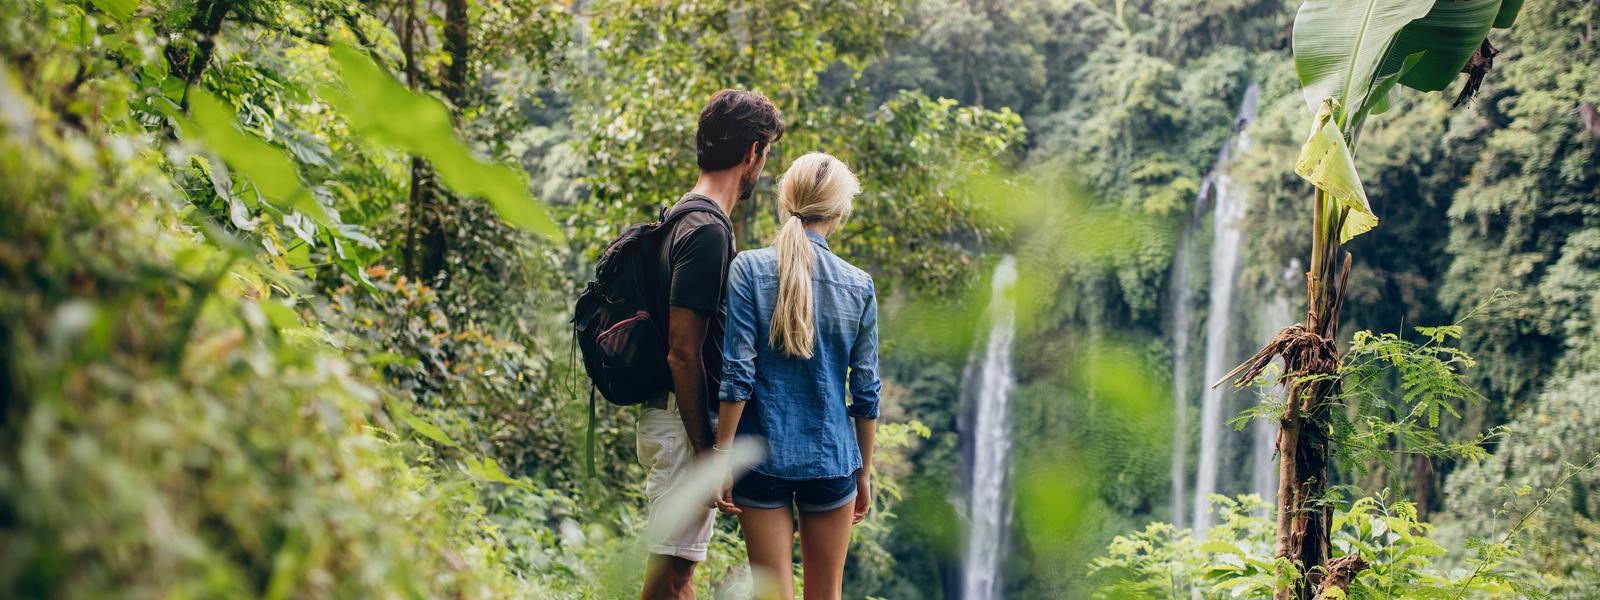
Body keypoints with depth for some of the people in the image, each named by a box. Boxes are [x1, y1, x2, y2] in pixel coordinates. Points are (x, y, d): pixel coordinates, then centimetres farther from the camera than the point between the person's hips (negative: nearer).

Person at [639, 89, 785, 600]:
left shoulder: (687, 219, 13)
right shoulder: (708, 232, -18)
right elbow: (682, 351, -21)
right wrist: (703, 445, -17)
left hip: (682, 418, 10)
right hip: (685, 423, -10)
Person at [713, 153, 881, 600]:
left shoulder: (749, 269, -7)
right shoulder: (859, 286, -1)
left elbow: (737, 374, -11)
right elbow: (866, 390, 3)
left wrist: (722, 455, -4)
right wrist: (864, 471, 13)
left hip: (763, 457, -1)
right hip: (832, 460, 2)